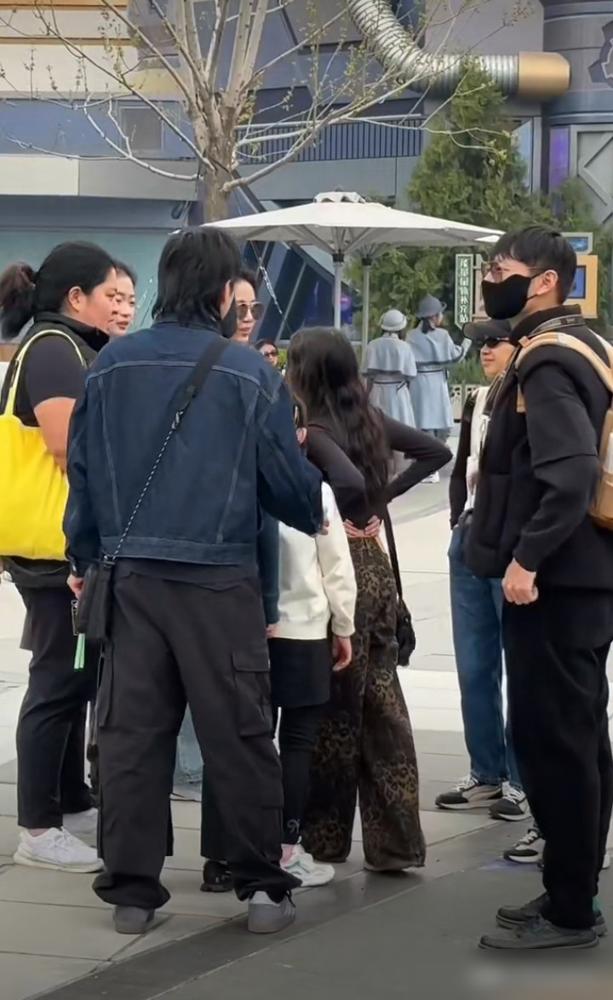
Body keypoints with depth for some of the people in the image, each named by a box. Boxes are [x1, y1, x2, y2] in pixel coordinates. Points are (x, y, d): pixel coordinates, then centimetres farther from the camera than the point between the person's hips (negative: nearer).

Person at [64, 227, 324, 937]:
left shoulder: (112, 364, 4)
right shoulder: (249, 372, -6)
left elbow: (82, 466, 9)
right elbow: (287, 479, -1)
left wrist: (83, 557, 19)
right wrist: (317, 519, 20)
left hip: (132, 574, 3)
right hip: (218, 578, -3)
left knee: (131, 734, 8)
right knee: (238, 735, 4)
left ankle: (131, 889, 11)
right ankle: (263, 887, 8)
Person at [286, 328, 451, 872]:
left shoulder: (313, 429, -15)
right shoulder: (371, 419, 7)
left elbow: (349, 481, -33)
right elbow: (437, 451, 16)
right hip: (376, 562, 7)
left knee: (335, 708, 2)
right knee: (382, 703, 8)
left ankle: (325, 840, 12)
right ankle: (396, 842, 11)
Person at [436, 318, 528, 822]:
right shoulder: (478, 401, 14)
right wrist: (461, 521, 10)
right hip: (471, 541, 8)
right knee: (474, 667, 10)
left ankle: (523, 780, 5)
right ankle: (487, 775, 19)